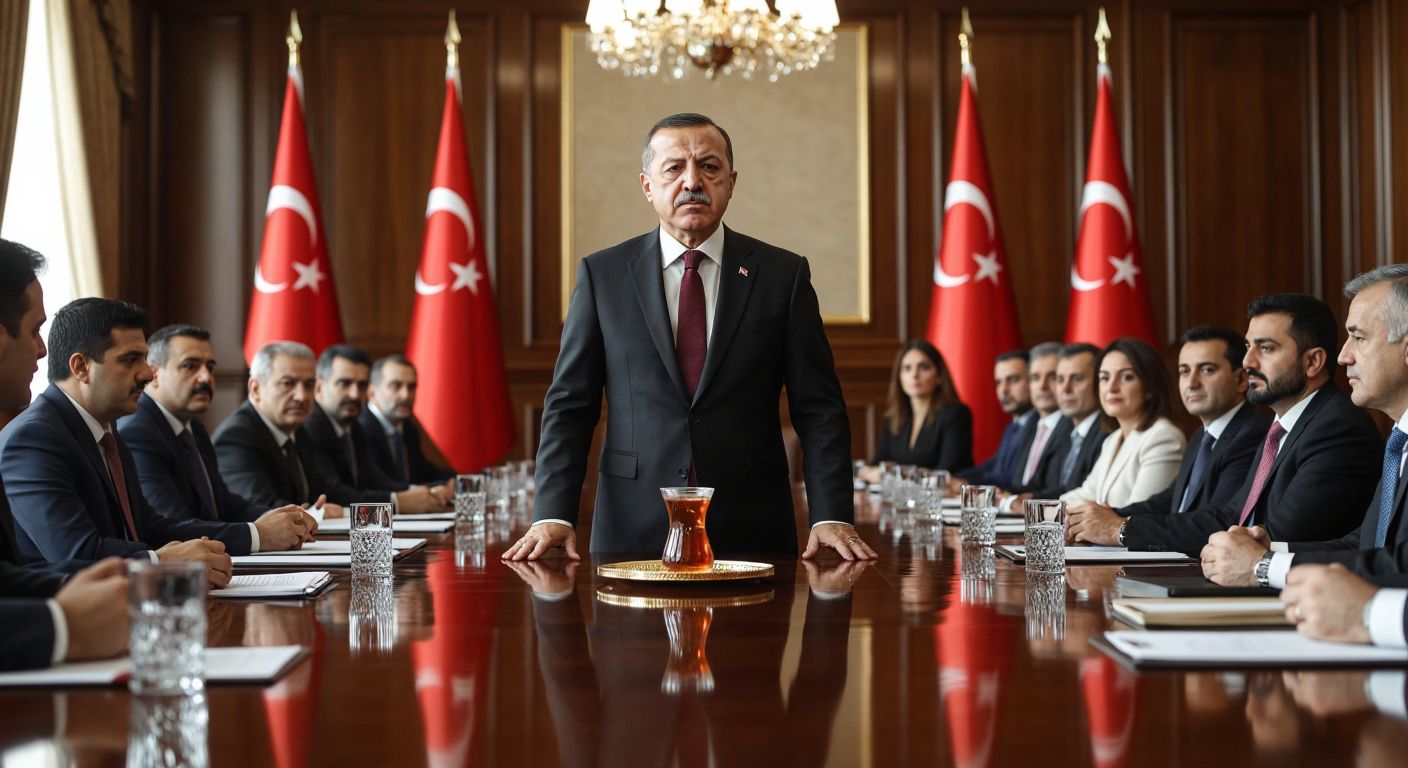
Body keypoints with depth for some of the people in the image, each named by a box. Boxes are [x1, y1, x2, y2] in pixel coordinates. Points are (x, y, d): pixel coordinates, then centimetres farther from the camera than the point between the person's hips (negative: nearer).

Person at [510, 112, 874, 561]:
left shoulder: (784, 275, 3)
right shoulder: (602, 275, 4)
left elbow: (819, 409, 1)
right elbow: (569, 405, 2)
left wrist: (831, 518, -11)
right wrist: (553, 515, -10)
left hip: (752, 534, 0)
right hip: (633, 531, 0)